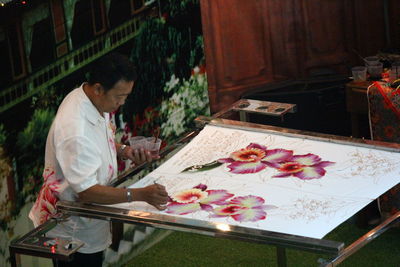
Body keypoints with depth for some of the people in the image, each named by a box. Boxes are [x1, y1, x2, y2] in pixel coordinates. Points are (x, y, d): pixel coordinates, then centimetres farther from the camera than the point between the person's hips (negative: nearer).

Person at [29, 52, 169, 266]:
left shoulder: (91, 100, -5)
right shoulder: (75, 131, -35)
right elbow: (86, 191, -35)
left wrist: (122, 151, -4)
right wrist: (140, 195, -39)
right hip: (74, 231, -9)